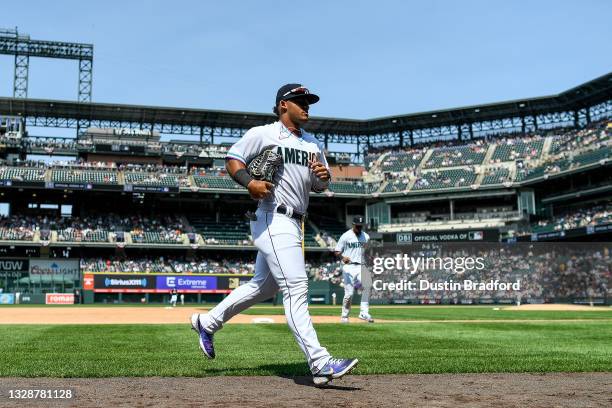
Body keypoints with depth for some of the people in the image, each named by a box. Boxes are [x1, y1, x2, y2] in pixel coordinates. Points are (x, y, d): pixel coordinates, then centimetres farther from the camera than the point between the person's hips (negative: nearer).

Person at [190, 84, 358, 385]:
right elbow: (232, 159, 0)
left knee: (264, 286, 17)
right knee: (296, 288, -15)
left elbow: (320, 186, 20)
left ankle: (207, 322, 35)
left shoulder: (313, 143, 19)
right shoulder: (262, 134, -1)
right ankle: (320, 364, -17)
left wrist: (324, 176, -3)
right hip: (272, 219, -9)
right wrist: (249, 182, -19)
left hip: (294, 224, 9)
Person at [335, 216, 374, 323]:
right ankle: (344, 316, 14)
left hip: (361, 267, 3)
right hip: (349, 267, -3)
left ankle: (364, 313, -18)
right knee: (349, 293, -5)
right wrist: (342, 257, -23)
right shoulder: (346, 236, -1)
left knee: (367, 287, -22)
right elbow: (337, 251, -2)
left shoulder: (366, 236, 11)